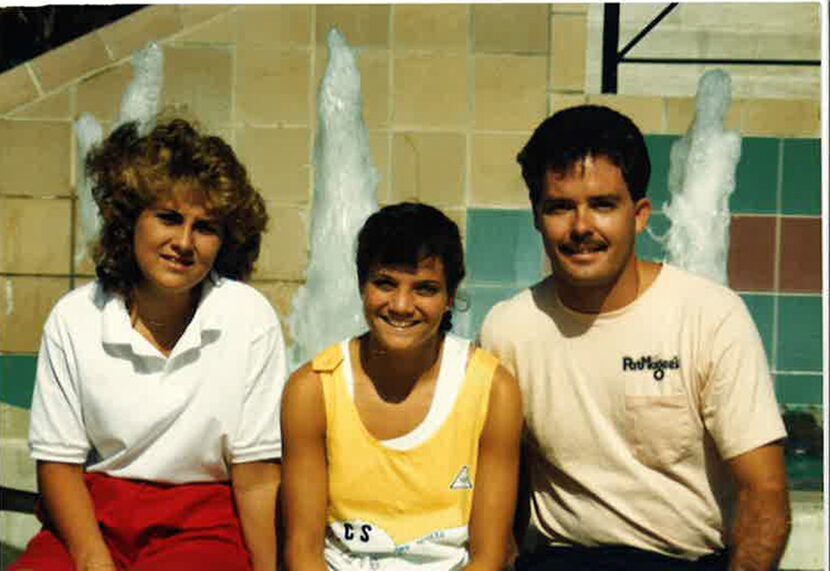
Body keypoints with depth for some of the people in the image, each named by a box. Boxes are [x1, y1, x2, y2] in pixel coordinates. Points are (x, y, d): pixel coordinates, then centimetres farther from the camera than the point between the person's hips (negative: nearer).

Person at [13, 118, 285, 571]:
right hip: (94, 513, 2)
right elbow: (58, 462, 1)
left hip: (204, 521, -2)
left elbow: (256, 476, -4)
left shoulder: (248, 317, -7)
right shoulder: (74, 318, -1)